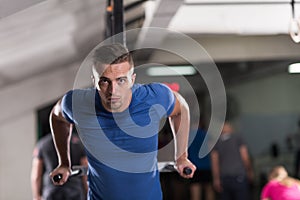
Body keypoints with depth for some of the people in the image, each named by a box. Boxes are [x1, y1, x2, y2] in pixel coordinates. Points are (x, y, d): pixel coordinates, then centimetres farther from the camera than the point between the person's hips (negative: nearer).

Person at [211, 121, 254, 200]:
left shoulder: (216, 142, 9)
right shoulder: (237, 138, 3)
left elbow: (214, 162, 2)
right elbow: (245, 157, 0)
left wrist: (216, 179, 1)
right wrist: (250, 172, 11)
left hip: (224, 178, 2)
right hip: (239, 176, -2)